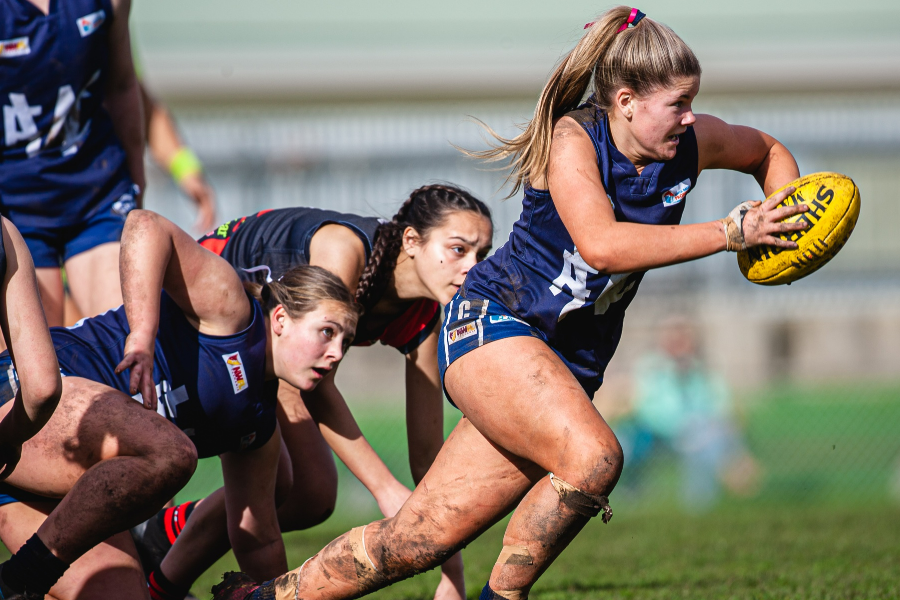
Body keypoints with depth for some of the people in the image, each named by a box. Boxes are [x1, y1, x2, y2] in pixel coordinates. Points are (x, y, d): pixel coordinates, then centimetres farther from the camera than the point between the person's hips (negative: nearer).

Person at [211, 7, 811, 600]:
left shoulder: (691, 143, 2)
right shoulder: (571, 139, -15)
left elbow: (767, 150, 23)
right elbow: (602, 244, -31)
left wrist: (783, 217, 2)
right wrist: (729, 233, -28)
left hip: (568, 368, 6)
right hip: (491, 323, -6)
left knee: (422, 537, -2)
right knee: (593, 457, -32)